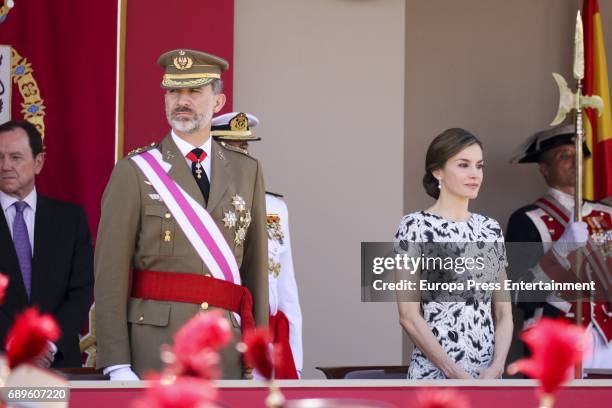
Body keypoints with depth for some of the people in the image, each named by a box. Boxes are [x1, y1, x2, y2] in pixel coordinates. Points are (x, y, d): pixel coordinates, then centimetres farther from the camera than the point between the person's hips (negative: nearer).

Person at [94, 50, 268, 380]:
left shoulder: (247, 172, 12)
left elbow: (256, 270, 12)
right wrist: (117, 367, -11)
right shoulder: (134, 172, 1)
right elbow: (110, 273, -4)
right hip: (155, 349, -3)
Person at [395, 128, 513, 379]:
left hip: (487, 378, 6)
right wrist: (456, 374, -17)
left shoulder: (490, 229, 11)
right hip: (435, 374, -6)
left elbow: (504, 313, 10)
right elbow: (409, 316, -11)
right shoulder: (415, 227, -6)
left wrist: (496, 368, -7)